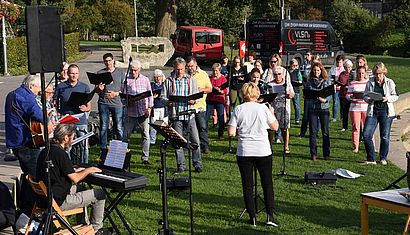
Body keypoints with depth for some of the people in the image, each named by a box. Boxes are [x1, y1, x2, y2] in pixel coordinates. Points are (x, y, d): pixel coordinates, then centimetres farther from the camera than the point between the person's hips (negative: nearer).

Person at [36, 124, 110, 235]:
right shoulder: (60, 153, -20)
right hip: (59, 202, -10)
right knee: (100, 194, -1)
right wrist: (88, 170, 2)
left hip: (44, 197, 10)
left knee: (79, 188, 34)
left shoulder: (45, 151, 7)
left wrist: (74, 171, 19)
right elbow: (75, 179, -15)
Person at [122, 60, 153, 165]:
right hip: (130, 112, 0)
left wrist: (149, 107, -1)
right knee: (126, 135, 2)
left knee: (146, 135, -2)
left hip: (143, 112, 1)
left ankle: (145, 158, 4)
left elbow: (150, 95, 10)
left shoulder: (145, 80, 10)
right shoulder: (126, 80, 7)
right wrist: (128, 102, -13)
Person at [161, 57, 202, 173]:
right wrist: (168, 102, -15)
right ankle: (180, 165, 11)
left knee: (195, 141, -2)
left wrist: (193, 101, -11)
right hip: (175, 115, 0)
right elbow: (163, 97, 6)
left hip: (189, 114, 1)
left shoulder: (191, 80, 10)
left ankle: (197, 164, 9)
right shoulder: (168, 81, 7)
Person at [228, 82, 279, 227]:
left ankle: (252, 217, 8)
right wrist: (272, 114, 22)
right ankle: (270, 215, 1)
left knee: (247, 185, 8)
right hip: (263, 151, 0)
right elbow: (275, 127, 7)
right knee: (267, 184, 10)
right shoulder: (263, 108, -3)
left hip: (244, 152, 0)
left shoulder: (238, 109, -3)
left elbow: (231, 133, -8)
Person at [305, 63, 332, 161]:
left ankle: (326, 154, 9)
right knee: (313, 131, 1)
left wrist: (325, 99, -18)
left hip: (324, 107, -1)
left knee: (325, 131, 2)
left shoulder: (327, 81, 5)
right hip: (312, 108, 1)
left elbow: (330, 93, 1)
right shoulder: (309, 81, 8)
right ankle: (313, 154, 8)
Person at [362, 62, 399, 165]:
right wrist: (369, 100, -14)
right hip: (372, 112, 1)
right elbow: (365, 95, 8)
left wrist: (388, 99, -15)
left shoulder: (390, 82, 0)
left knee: (385, 137, 6)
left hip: (386, 112, -1)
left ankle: (383, 158, 22)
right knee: (366, 135, -7)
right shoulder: (370, 82, 3)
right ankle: (371, 159, 3)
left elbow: (396, 96, 4)